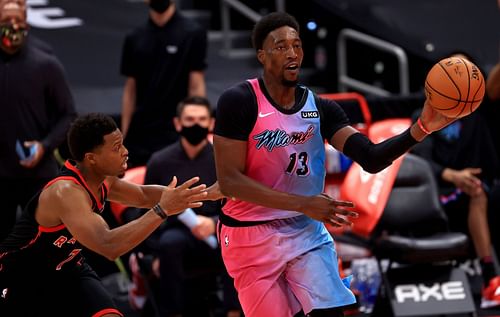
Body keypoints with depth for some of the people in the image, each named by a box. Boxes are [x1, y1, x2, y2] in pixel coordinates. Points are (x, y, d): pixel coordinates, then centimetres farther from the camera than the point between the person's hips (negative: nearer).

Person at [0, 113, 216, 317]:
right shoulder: (65, 193, -35)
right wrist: (162, 211, -45)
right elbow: (109, 246, -47)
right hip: (19, 277, -7)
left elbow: (143, 196, 14)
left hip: (67, 269, 7)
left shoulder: (103, 180, -8)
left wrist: (196, 194, 0)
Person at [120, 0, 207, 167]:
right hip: (140, 135, 4)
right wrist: (124, 136, 7)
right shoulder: (134, 39, 9)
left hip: (176, 134, -4)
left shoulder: (193, 33, -2)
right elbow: (130, 90, 11)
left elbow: (196, 86, -4)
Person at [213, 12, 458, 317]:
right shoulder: (239, 101, -14)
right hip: (251, 236, -4)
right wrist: (303, 204, -26)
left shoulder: (321, 108, 0)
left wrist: (421, 128, -29)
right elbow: (229, 181, -19)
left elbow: (371, 158, -10)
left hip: (307, 233, 4)